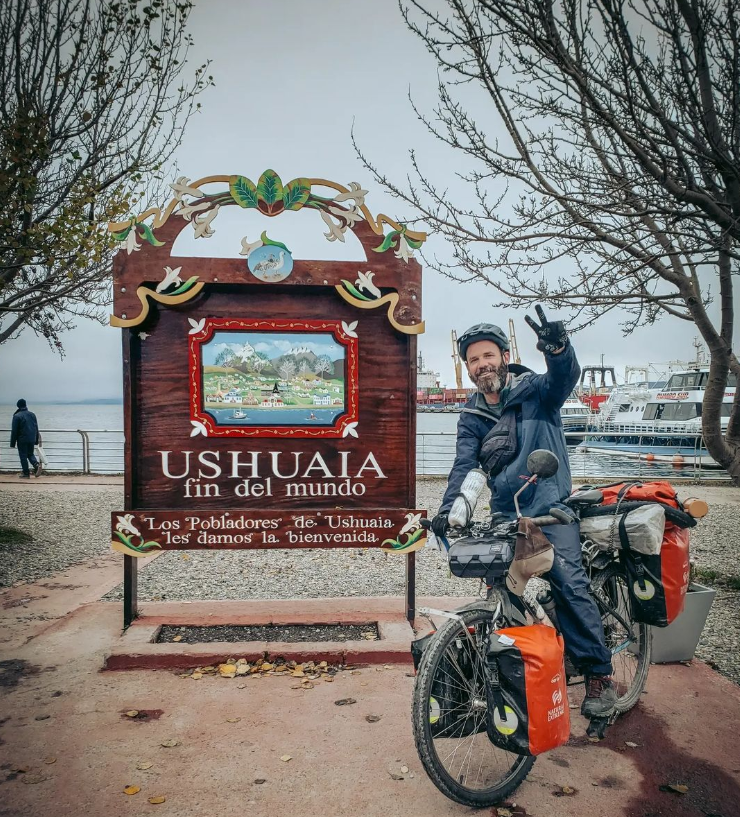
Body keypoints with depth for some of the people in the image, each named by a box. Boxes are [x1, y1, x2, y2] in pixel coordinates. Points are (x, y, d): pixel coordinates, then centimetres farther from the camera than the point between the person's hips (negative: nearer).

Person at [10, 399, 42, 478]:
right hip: (32, 439, 5)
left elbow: (14, 431, -8)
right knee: (30, 454, 18)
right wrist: (36, 440, 20)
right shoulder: (32, 414, 8)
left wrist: (12, 443, -2)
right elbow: (36, 428, 13)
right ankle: (37, 465, -8)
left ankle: (26, 473, 4)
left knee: (23, 456, 3)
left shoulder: (17, 416, -9)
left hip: (22, 440, -5)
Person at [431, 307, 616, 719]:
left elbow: (566, 377, -24)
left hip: (550, 507, -4)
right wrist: (447, 508, -21)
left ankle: (600, 674, -4)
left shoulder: (536, 390, -1)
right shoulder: (471, 416, 8)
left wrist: (558, 346, -48)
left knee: (569, 581, -18)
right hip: (504, 515, 5)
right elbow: (464, 464, -4)